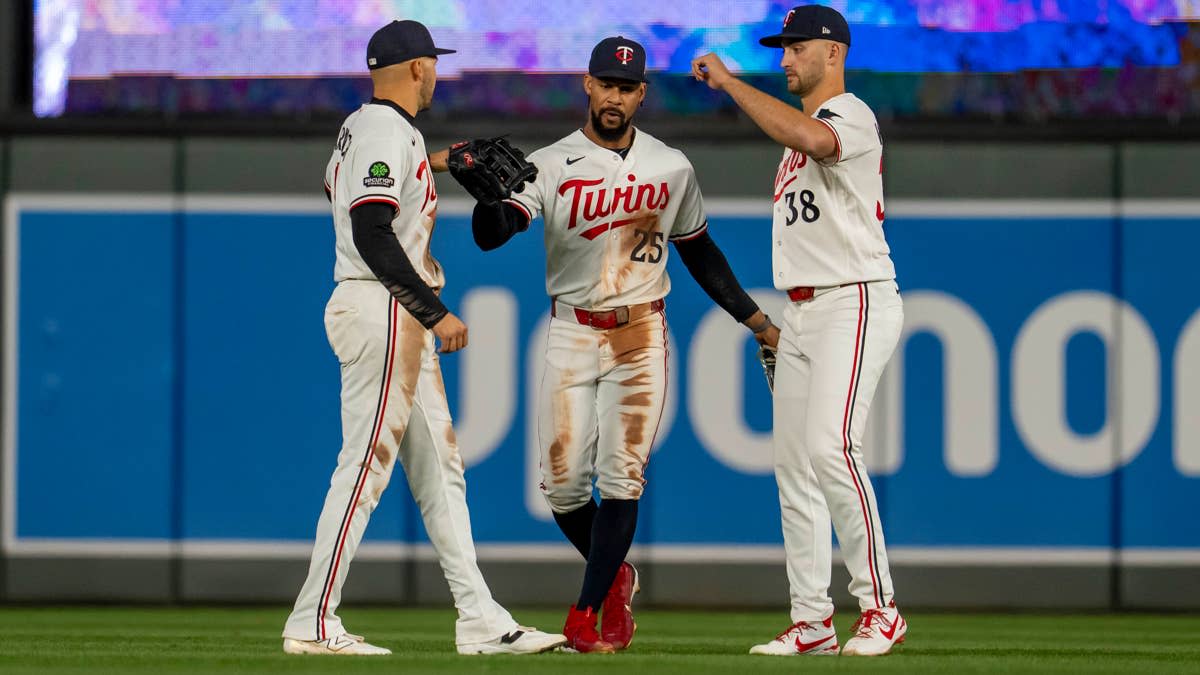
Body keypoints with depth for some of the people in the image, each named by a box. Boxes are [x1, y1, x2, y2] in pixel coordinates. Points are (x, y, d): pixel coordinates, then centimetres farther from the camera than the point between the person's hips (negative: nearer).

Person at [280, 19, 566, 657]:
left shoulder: (360, 126, 15)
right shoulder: (389, 134, -14)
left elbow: (341, 188, 32)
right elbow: (373, 236, -23)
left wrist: (426, 168, 31)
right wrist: (435, 312, -22)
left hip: (401, 320, 11)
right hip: (382, 311, -11)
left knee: (438, 467, 10)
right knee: (366, 463, -10)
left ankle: (480, 621, 10)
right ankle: (313, 625, -9)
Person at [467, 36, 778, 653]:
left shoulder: (672, 169, 4)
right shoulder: (549, 166, -3)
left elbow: (700, 254, 16)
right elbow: (489, 234, -17)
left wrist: (758, 323, 15)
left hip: (641, 336, 0)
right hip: (572, 333, 0)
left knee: (621, 478, -8)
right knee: (562, 481, -2)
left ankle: (586, 613, -2)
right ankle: (615, 577, 24)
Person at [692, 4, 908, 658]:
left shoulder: (851, 118, -11)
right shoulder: (802, 125, 20)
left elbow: (806, 137, -35)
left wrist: (729, 82, -28)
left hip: (854, 303, -10)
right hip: (802, 311, 10)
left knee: (829, 446, -22)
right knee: (794, 463, 6)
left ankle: (879, 609, -18)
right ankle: (811, 623, 8)